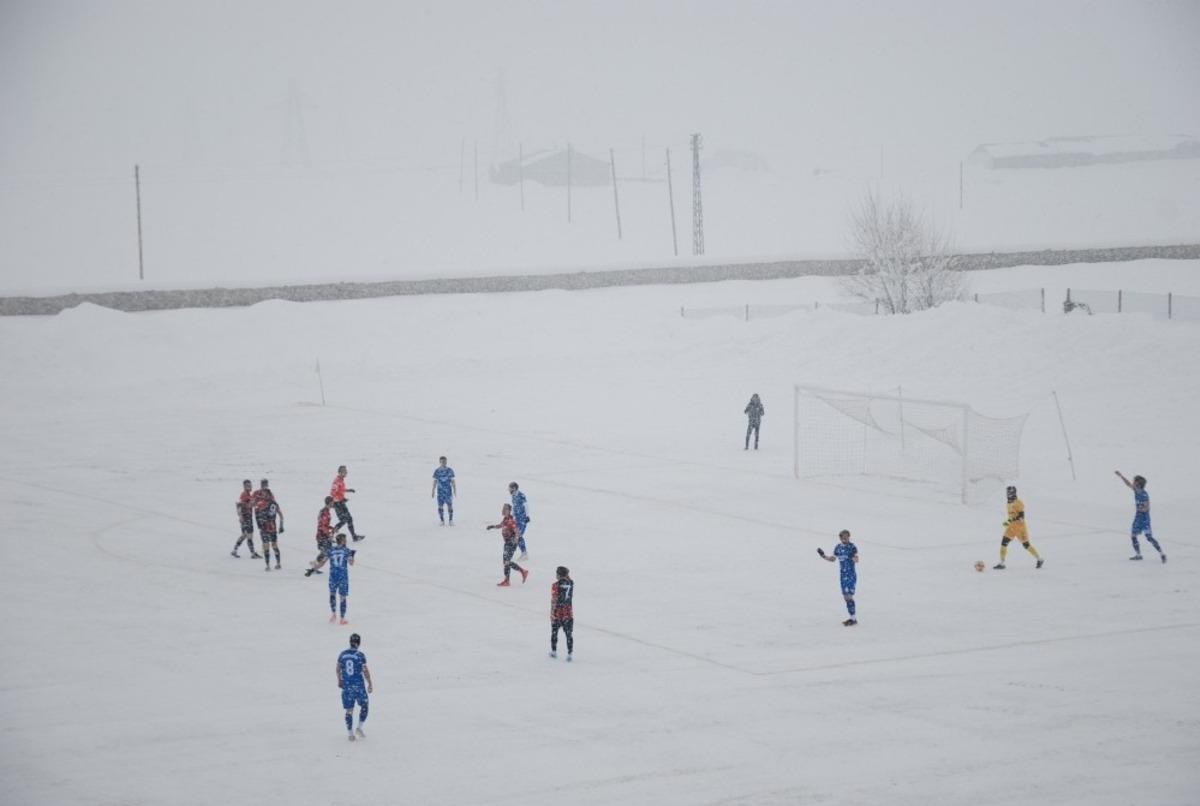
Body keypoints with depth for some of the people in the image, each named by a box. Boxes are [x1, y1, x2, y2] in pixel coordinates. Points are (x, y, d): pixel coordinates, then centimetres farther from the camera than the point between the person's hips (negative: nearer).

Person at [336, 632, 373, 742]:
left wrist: (339, 681, 28)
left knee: (349, 710, 9)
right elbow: (365, 671, -11)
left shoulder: (343, 654, 1)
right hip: (358, 685, -3)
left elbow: (338, 669, 12)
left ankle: (350, 733, 9)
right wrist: (370, 684, 0)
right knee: (364, 705, 16)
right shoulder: (360, 655, -12)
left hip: (346, 685, 3)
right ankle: (359, 728, 7)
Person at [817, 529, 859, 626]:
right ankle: (852, 617, 16)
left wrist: (853, 557, -37)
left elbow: (856, 560, -16)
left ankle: (853, 618, -9)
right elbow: (832, 558, 20)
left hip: (851, 574, -6)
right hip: (843, 574, 6)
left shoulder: (852, 547, -10)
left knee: (849, 596, -13)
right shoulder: (838, 547, 8)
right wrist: (823, 555, 7)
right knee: (845, 596, 8)